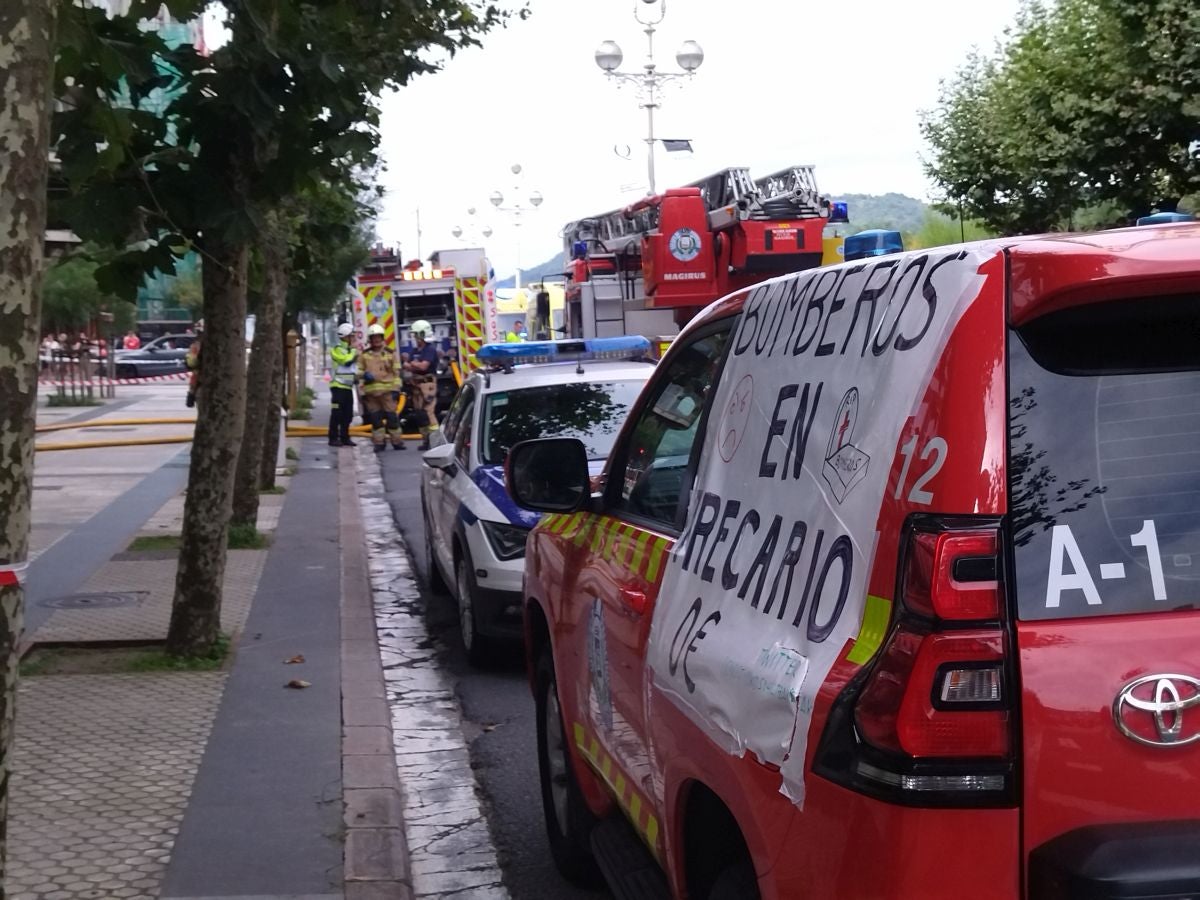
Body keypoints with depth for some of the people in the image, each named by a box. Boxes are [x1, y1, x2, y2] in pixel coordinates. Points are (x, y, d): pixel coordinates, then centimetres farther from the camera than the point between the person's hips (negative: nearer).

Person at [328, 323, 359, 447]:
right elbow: (346, 360, -25)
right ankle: (333, 438, -6)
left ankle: (345, 437, 15)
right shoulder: (337, 350, -9)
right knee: (337, 414, -9)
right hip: (338, 386, -8)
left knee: (348, 414, 9)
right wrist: (354, 352, -9)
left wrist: (357, 375, 10)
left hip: (348, 387, 8)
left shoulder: (351, 350, 18)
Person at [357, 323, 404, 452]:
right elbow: (359, 371, 13)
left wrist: (396, 388, 2)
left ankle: (397, 441, 4)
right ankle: (379, 442, 10)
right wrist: (364, 375, -10)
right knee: (375, 418, 4)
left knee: (392, 416, -3)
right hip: (370, 391, 1)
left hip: (387, 390, -1)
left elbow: (396, 372, 9)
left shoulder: (390, 354, 9)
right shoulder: (364, 355, 11)